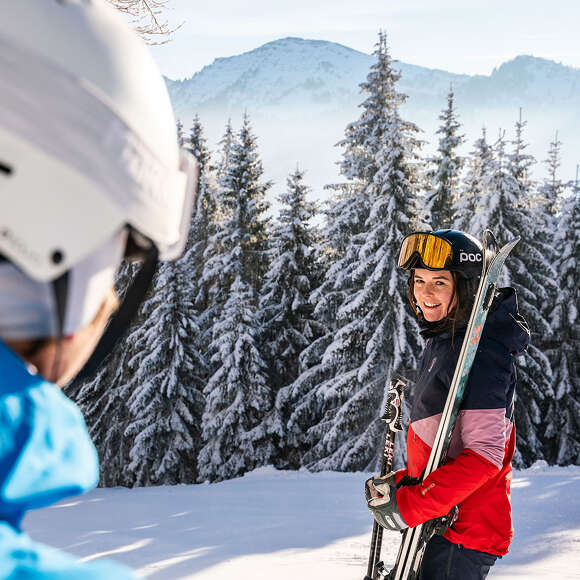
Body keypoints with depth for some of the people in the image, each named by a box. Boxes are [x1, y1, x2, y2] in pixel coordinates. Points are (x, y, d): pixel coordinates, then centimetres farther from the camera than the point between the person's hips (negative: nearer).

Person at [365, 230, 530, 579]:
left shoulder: (479, 353, -19)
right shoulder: (443, 341, 12)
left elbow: (484, 456, -26)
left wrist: (408, 505, -26)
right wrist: (403, 483, 9)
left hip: (464, 533, -10)